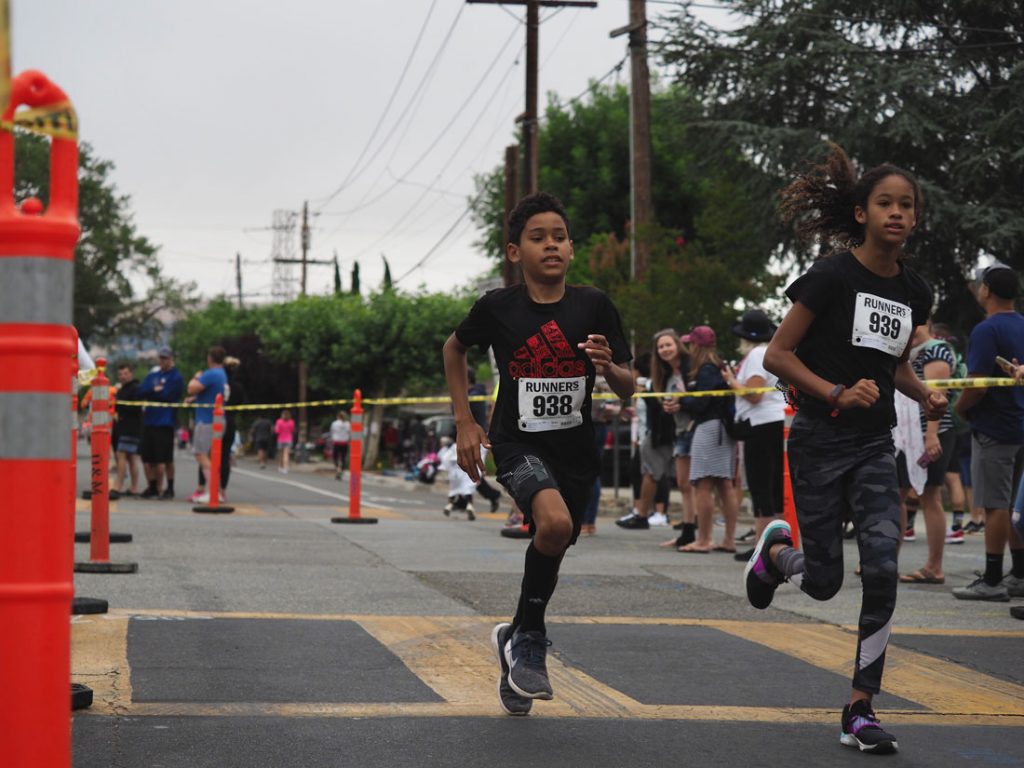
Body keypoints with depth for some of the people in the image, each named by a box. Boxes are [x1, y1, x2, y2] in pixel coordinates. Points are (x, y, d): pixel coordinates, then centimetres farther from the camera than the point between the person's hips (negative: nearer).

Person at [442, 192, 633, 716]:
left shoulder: (593, 307, -5)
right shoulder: (498, 308, -8)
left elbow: (628, 389, -1)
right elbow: (455, 349, 13)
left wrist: (609, 368, -24)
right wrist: (464, 422, 6)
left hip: (575, 449, 3)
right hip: (517, 443, -3)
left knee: (550, 552, 12)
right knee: (555, 521, -29)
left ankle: (516, 640, 40)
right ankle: (529, 639, -7)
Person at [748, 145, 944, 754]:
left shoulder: (915, 292, 7)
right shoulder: (833, 276, -11)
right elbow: (777, 354, -10)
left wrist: (926, 395, 2)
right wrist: (838, 393, -21)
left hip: (875, 446, 4)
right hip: (821, 440, -4)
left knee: (883, 568, -12)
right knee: (824, 582, 1)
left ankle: (860, 710, -2)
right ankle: (776, 551, 38)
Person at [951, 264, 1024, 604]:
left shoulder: (987, 330, -15)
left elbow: (977, 385, -20)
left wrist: (960, 407, -4)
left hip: (993, 430, -8)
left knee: (996, 506, -6)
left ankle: (992, 581, -4)